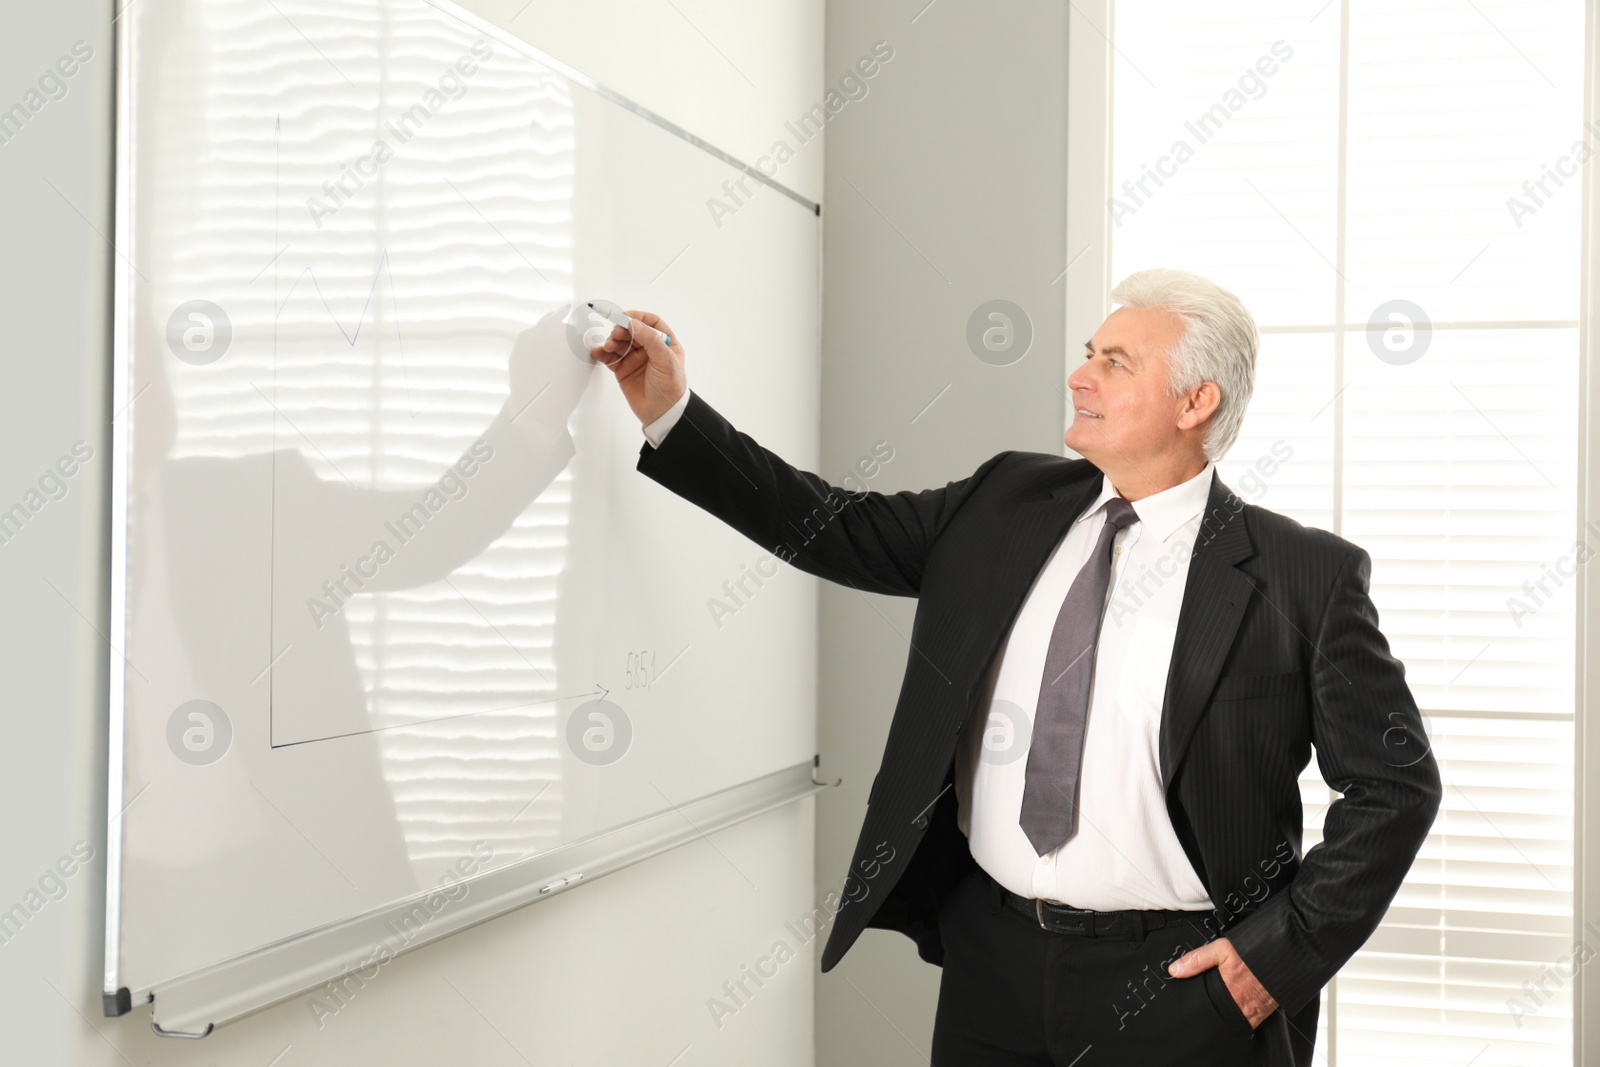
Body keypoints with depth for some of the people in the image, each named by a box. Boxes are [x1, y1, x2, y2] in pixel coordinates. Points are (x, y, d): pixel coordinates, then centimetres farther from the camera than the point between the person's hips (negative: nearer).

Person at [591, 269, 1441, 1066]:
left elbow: (1396, 781, -4)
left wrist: (1286, 950, -10)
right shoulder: (1008, 504, 5)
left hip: (1174, 988, -4)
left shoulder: (1305, 578, -8)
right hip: (990, 959, 4)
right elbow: (837, 530, 8)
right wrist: (672, 415, 3)